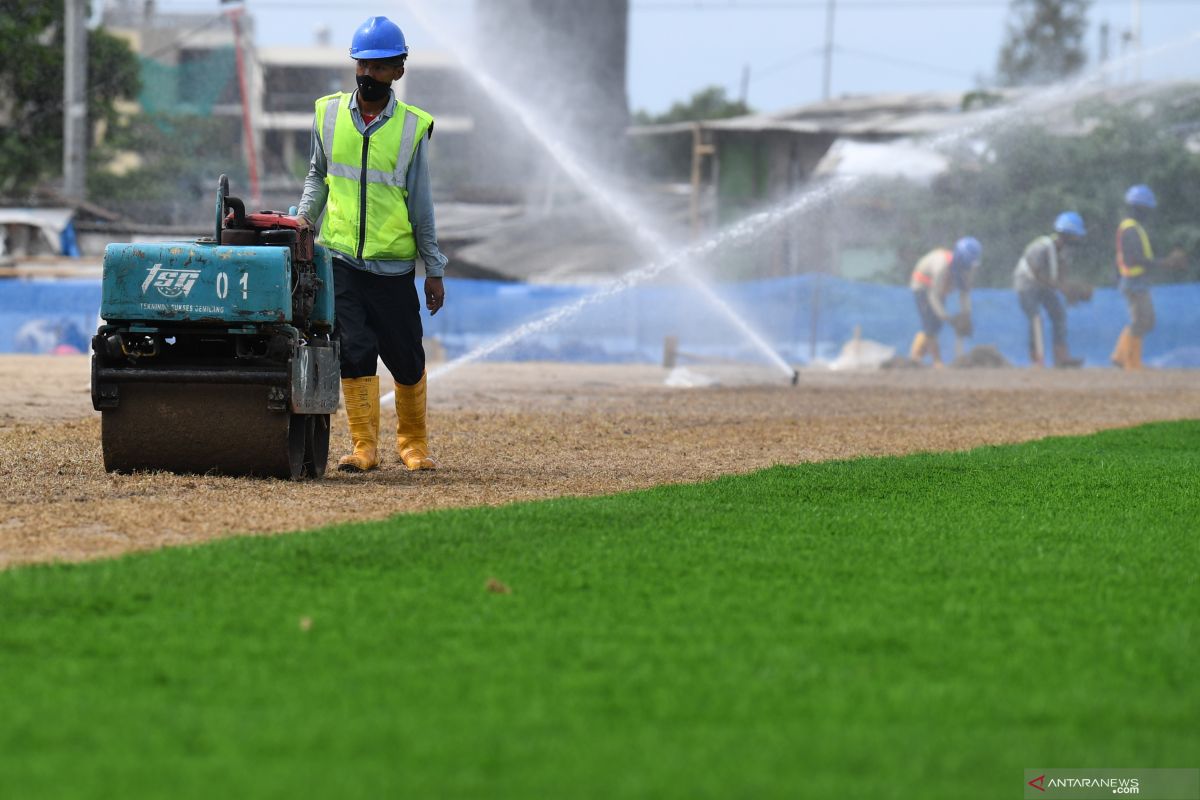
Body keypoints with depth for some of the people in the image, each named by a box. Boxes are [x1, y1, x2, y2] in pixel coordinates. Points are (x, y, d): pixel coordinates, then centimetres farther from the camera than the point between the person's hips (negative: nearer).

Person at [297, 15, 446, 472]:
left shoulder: (412, 127, -1)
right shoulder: (329, 114, 4)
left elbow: (420, 203, 2)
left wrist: (434, 270, 2)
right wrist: (304, 217, 4)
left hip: (393, 264, -1)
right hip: (340, 258, 1)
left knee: (406, 358, 3)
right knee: (353, 352, -6)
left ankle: (413, 442, 21)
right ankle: (364, 446, 1)